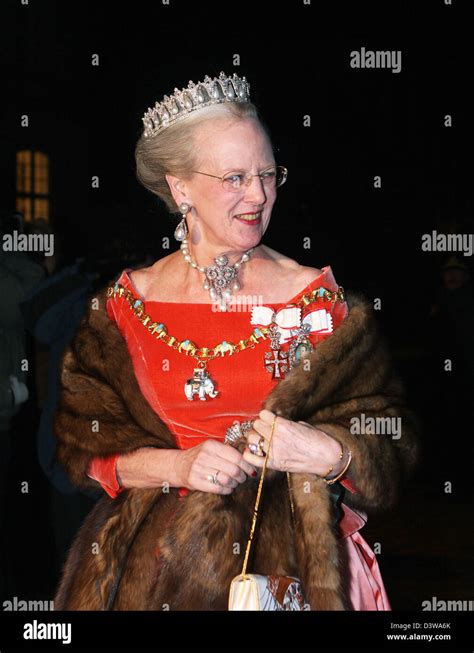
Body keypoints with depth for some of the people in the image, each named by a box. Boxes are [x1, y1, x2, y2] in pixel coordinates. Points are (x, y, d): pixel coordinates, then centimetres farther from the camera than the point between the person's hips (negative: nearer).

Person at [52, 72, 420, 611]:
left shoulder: (319, 297, -1)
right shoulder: (125, 304, 3)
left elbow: (390, 443, -2)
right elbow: (82, 442, 3)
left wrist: (328, 453, -22)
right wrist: (175, 466, -12)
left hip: (286, 560, -1)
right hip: (152, 562, 1)